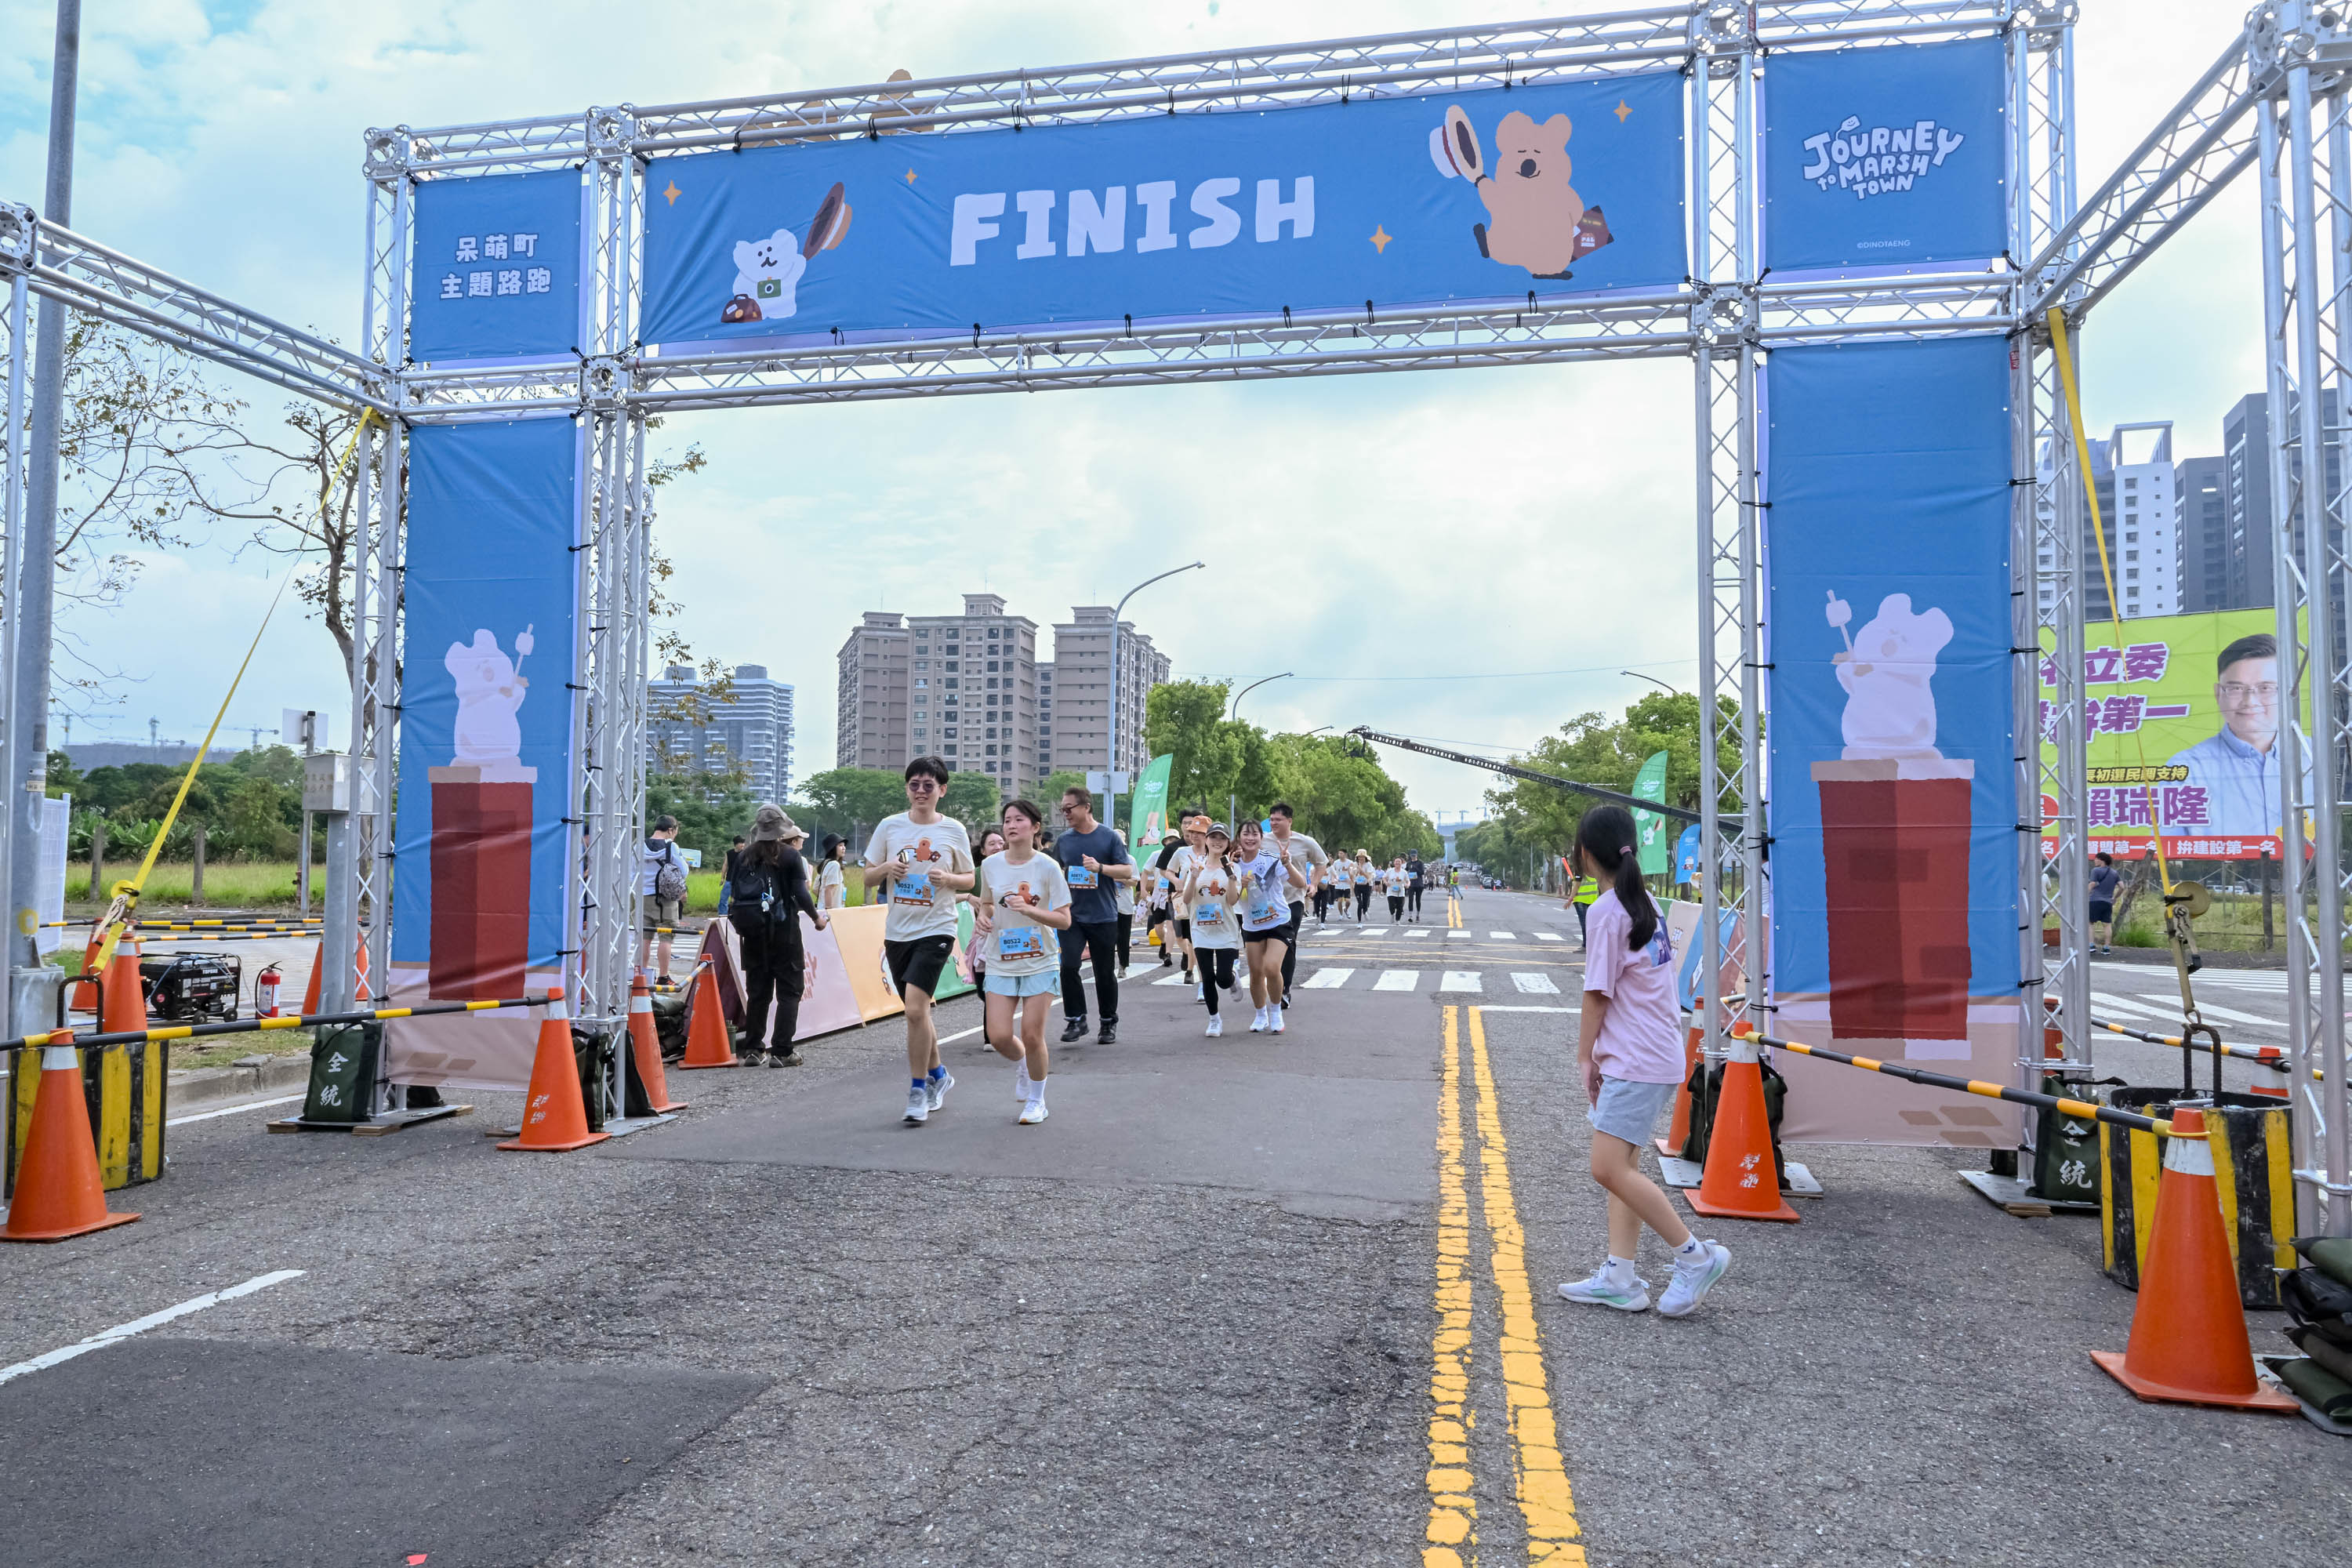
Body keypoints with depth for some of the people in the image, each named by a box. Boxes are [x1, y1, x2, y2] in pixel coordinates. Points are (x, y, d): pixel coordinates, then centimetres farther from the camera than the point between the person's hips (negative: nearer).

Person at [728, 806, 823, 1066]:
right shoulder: (790, 856, -6)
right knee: (789, 991, 1)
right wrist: (816, 917, 5)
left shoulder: (745, 856, 7)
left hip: (753, 931, 5)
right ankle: (782, 1052, -4)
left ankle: (753, 1049, 13)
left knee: (758, 991, 12)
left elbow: (734, 893, 5)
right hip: (783, 930, -4)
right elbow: (801, 894, -10)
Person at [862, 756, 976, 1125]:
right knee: (917, 1012, 14)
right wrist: (886, 868, -12)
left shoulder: (954, 831, -1)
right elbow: (868, 878, 9)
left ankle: (919, 1089, -3)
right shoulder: (890, 826, 3)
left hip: (936, 930, -4)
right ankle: (937, 1075, 35)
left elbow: (969, 880, 8)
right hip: (897, 931, 4)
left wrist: (948, 878, -13)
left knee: (915, 1008, -17)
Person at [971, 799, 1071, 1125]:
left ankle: (1036, 1100, 20)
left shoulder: (1048, 867, -9)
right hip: (1001, 964, 3)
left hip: (1039, 963, -2)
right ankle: (1023, 1064, 32)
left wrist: (1029, 909, -23)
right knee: (999, 1036, -5)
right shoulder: (991, 865, 0)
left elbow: (1064, 920, -9)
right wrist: (983, 916, -5)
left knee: (1032, 1035, -3)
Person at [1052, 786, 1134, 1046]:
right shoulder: (1063, 840, 8)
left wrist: (1100, 867, -18)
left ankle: (1109, 1023, 22)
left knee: (1105, 973, 6)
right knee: (1068, 966, -13)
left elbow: (1127, 871, -5)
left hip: (1104, 917, -2)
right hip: (1072, 915, 2)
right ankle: (1075, 1020, 0)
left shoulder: (1109, 837, -2)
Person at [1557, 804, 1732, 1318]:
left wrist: (1586, 1056, -2)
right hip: (1656, 1054, 10)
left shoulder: (1607, 911, -15)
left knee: (1609, 1170, -11)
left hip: (1637, 1062, -10)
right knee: (1622, 1165, 10)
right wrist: (1603, 1052, 15)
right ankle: (1619, 1278, 12)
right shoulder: (1644, 901, 13)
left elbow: (1597, 995, -13)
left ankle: (1695, 1255, -2)